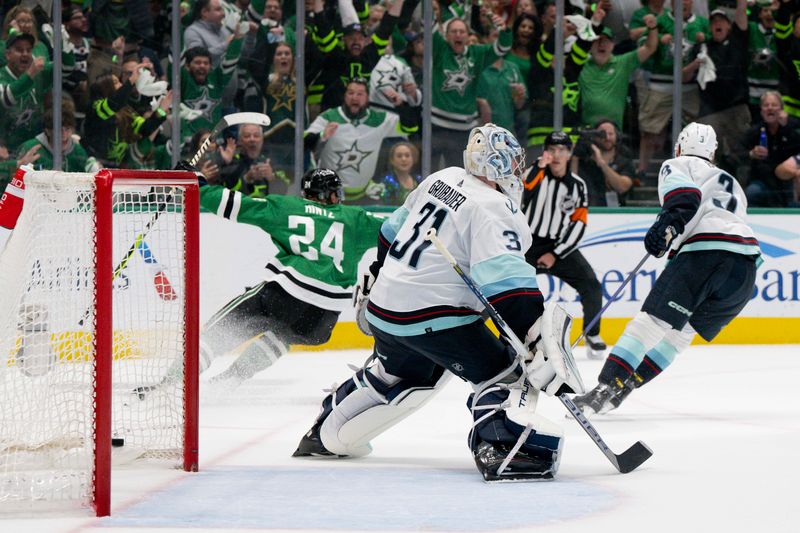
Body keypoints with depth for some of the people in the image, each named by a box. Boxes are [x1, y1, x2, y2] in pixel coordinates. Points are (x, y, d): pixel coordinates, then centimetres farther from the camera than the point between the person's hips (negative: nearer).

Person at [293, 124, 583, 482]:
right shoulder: (492, 209, -15)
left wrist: (376, 278, 38)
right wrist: (537, 335, -32)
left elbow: (395, 229, 23)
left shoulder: (443, 179, 10)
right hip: (433, 315, -9)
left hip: (384, 306, 9)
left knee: (392, 373, 32)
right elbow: (504, 279, -28)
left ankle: (325, 435, 45)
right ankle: (500, 448, -31)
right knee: (501, 372, -7)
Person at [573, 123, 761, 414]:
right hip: (746, 269, 7)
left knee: (652, 319, -12)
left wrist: (670, 220, -20)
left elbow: (685, 194, -5)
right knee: (683, 329, 18)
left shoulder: (678, 165, 16)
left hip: (706, 251, -7)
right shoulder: (731, 183, 39)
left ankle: (606, 388, -22)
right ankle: (625, 387, 12)